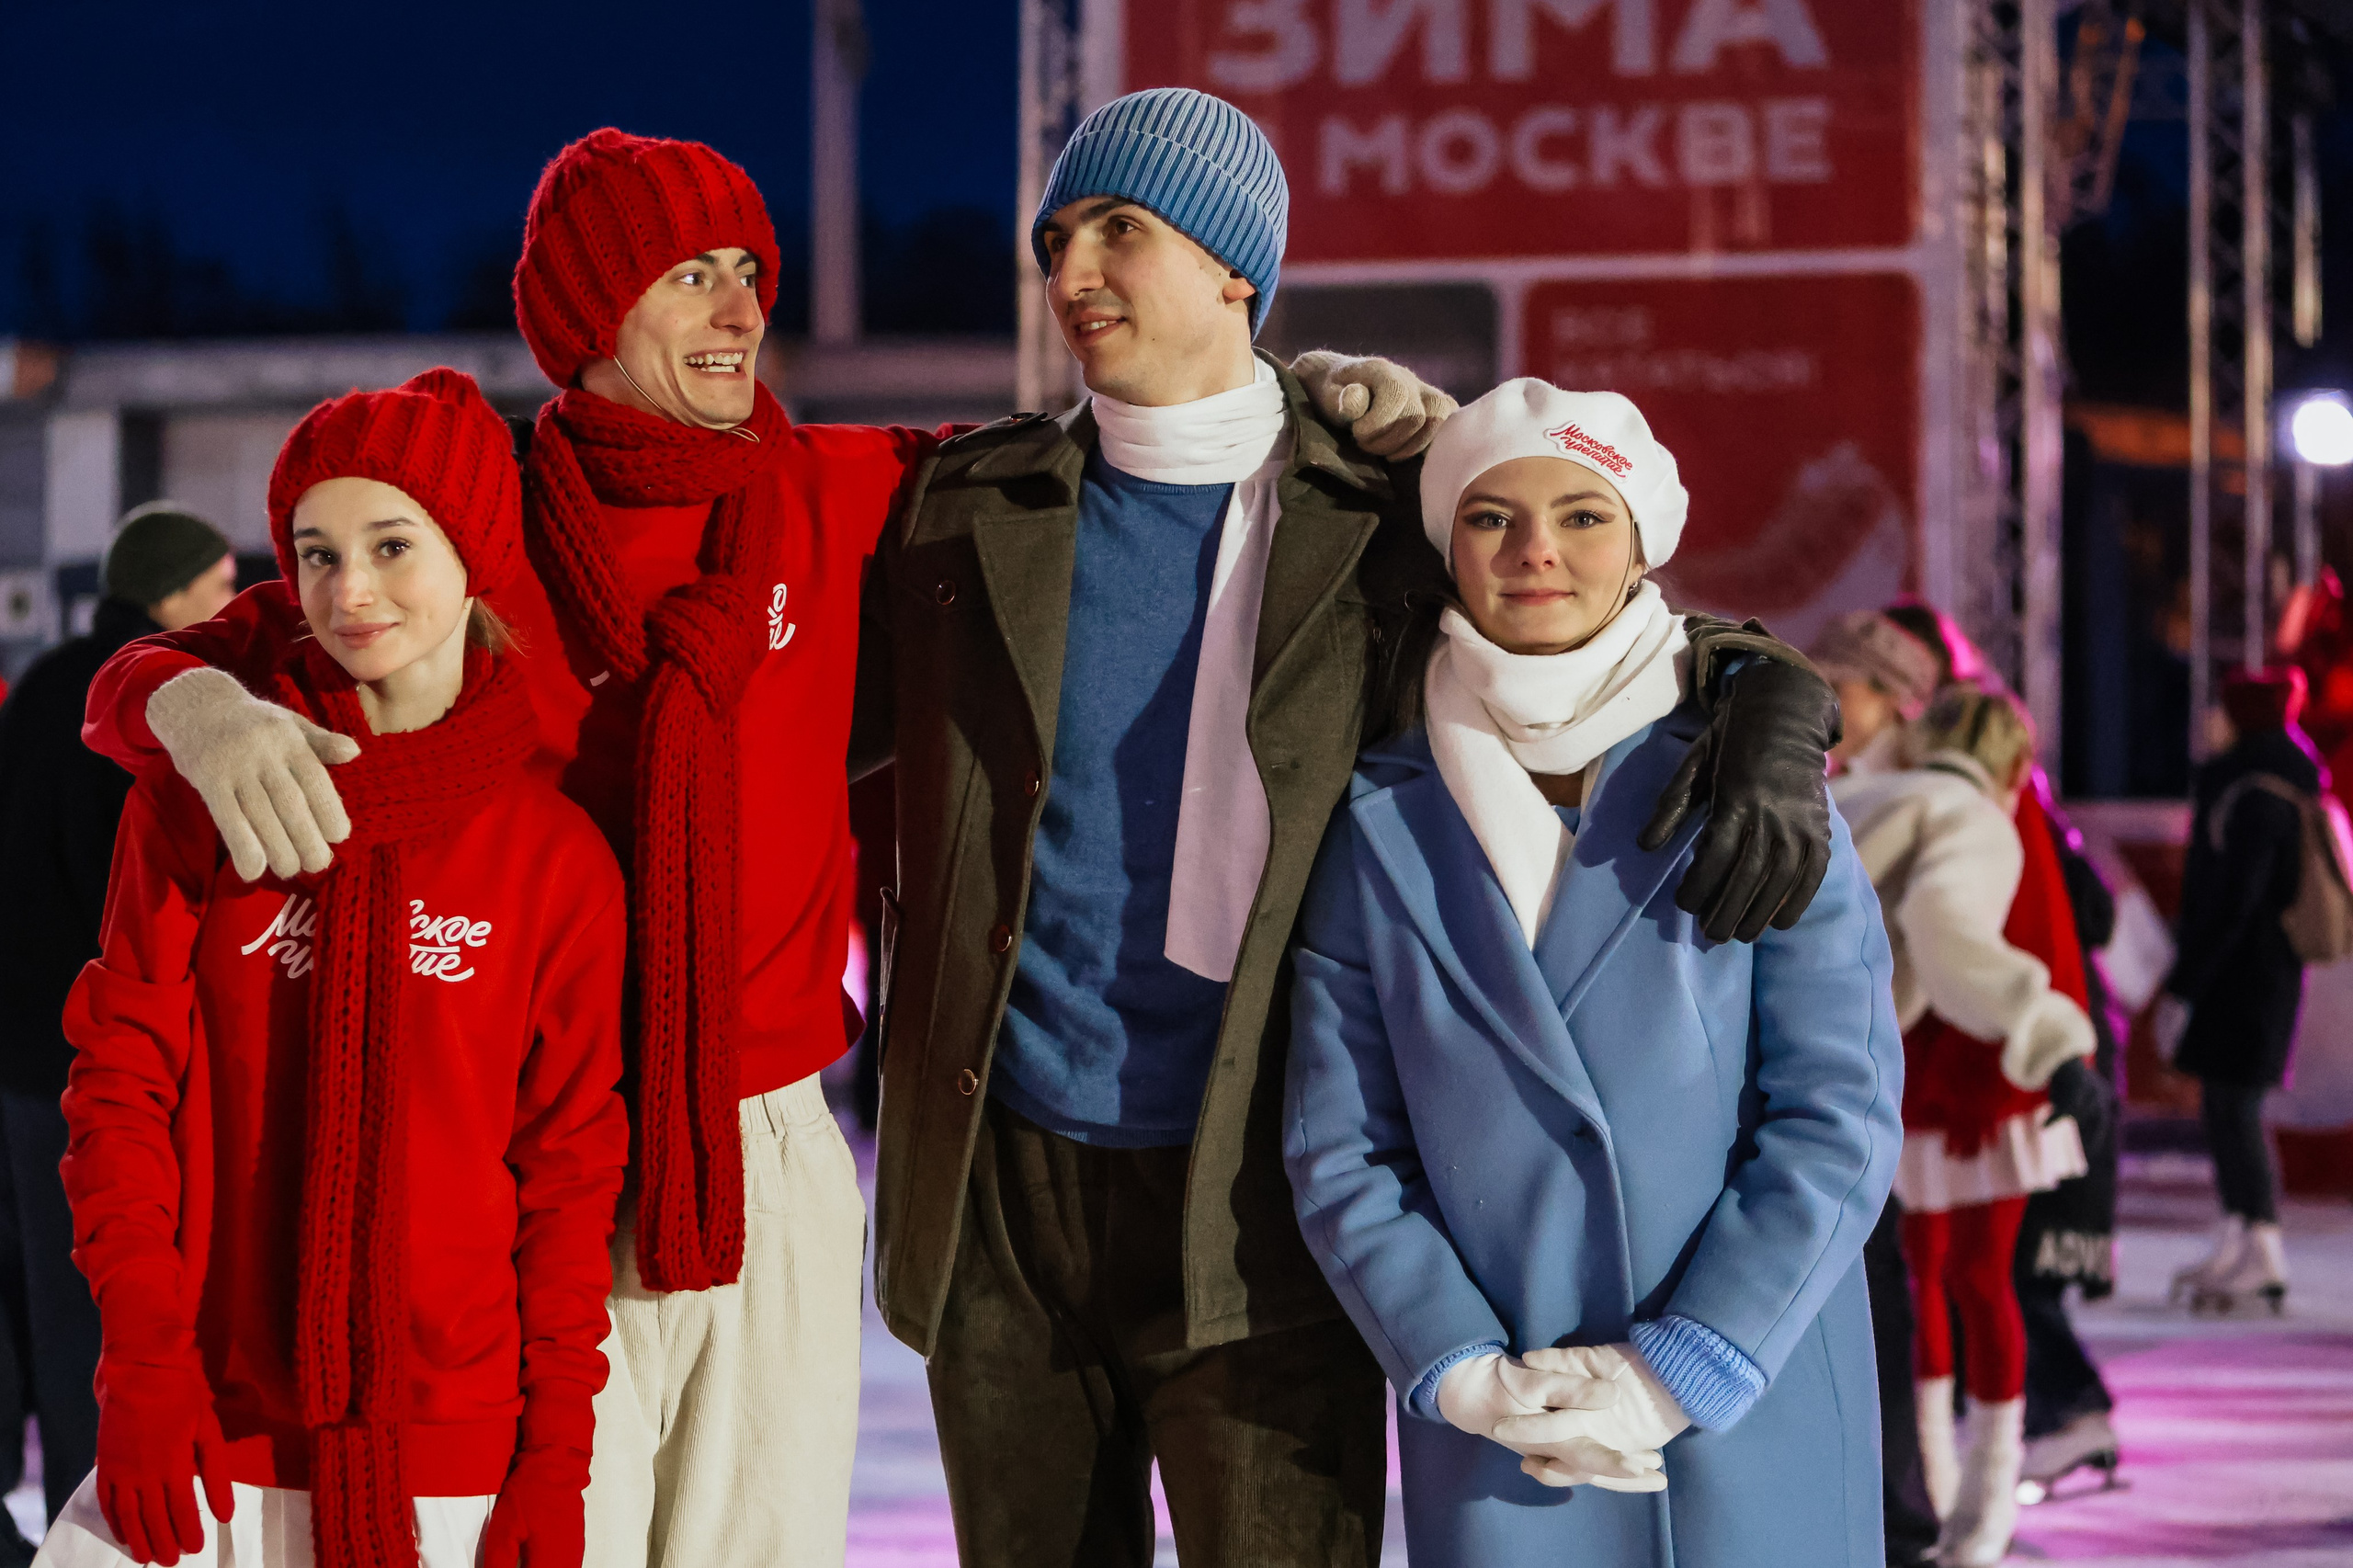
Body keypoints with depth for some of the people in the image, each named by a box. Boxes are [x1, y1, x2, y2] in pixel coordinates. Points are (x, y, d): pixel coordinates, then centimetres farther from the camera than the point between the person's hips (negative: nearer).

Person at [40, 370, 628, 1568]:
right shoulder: (194, 807, 2)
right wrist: (143, 1366, -7)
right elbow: (121, 1083, 2)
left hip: (459, 1451, 0)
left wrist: (556, 1456, -1)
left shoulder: (555, 858, 2)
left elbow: (571, 1165, 4)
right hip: (215, 1442, 0)